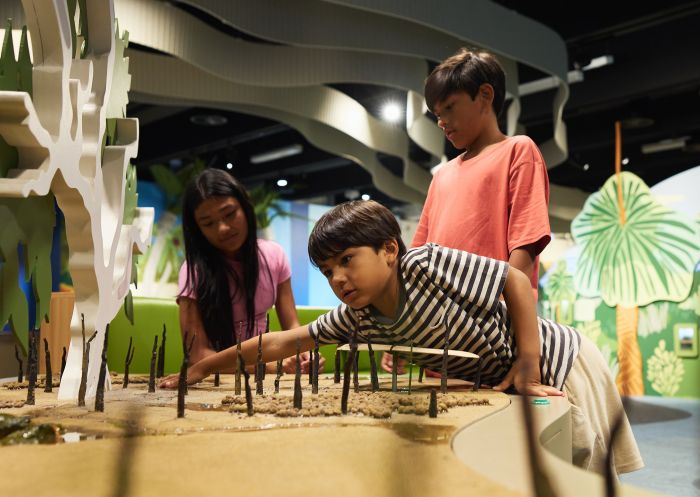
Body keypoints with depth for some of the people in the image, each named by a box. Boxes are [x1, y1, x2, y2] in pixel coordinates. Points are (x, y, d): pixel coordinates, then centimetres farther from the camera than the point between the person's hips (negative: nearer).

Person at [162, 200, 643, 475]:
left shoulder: (429, 264, -28)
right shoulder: (358, 319, -8)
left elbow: (517, 280, -22)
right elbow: (283, 341, -3)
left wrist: (527, 368, -23)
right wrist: (202, 368, -1)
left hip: (559, 362, -6)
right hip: (499, 384, 6)